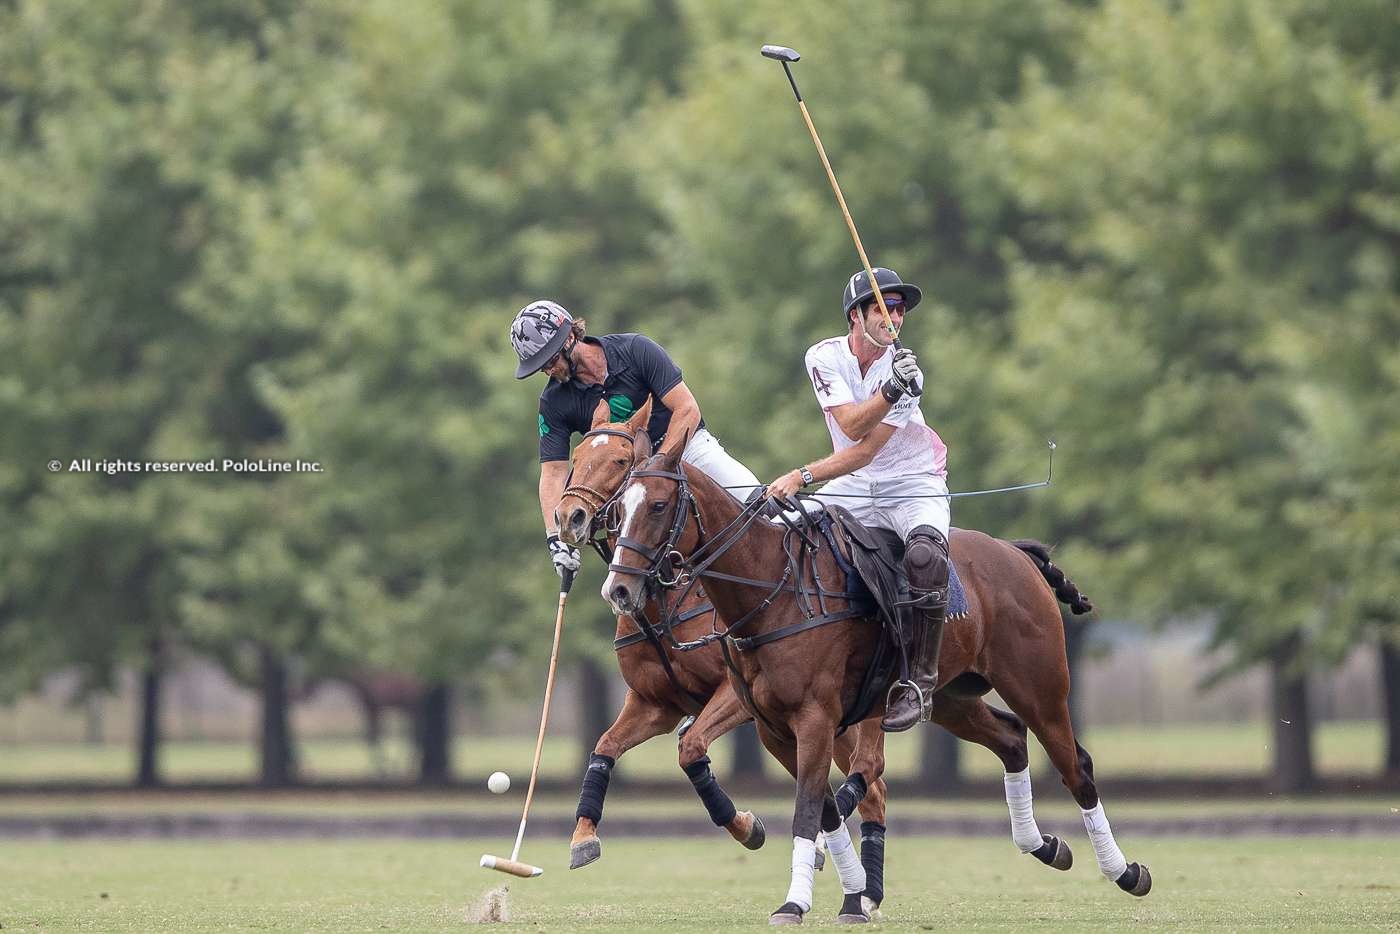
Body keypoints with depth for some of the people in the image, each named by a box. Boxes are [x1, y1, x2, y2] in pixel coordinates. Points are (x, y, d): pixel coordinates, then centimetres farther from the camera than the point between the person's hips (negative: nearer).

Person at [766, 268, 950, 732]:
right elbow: (851, 426, -23)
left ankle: (918, 681, -26)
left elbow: (865, 451, -22)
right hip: (853, 488, 4)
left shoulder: (906, 371, -17)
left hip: (913, 485, -4)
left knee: (924, 555, -34)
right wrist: (889, 392, -40)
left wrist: (802, 476, -32)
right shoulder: (825, 357, -9)